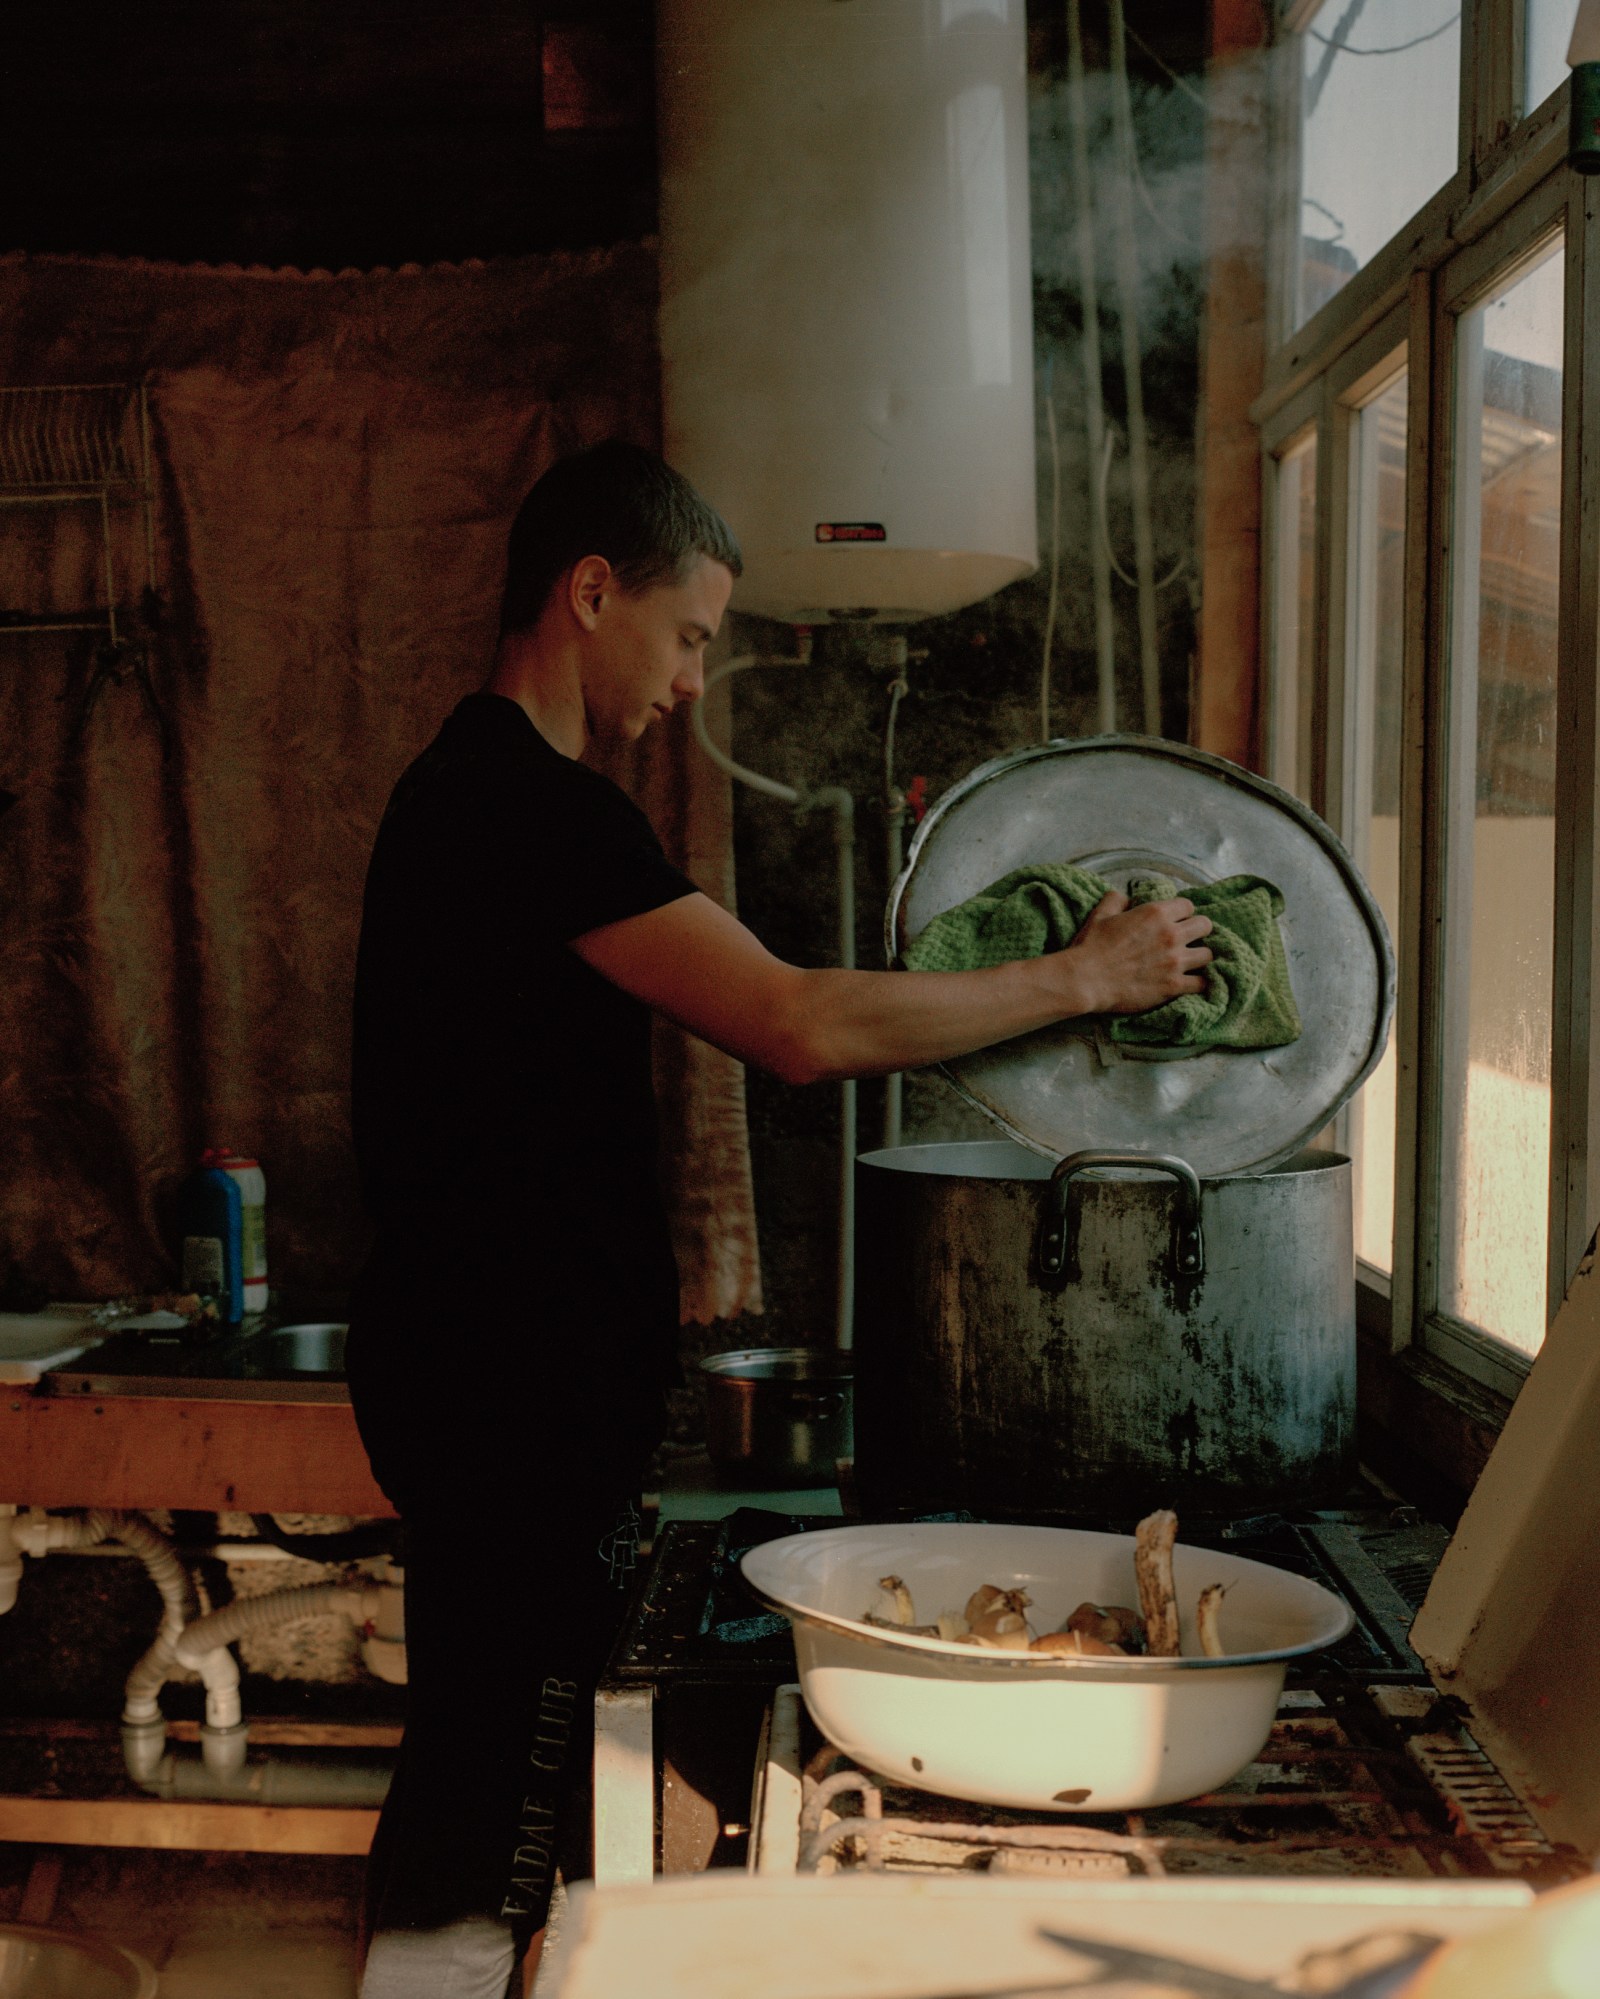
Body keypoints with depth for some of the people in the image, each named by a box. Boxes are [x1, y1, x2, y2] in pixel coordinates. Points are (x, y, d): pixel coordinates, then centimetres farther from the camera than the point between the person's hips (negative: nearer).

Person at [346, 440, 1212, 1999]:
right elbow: (802, 1026, -25)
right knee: (479, 1858, -2)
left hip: (495, 1369, 11)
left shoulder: (475, 788, 17)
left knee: (493, 1796, 17)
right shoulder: (535, 804, -18)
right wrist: (1083, 979, -14)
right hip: (514, 1387, -11)